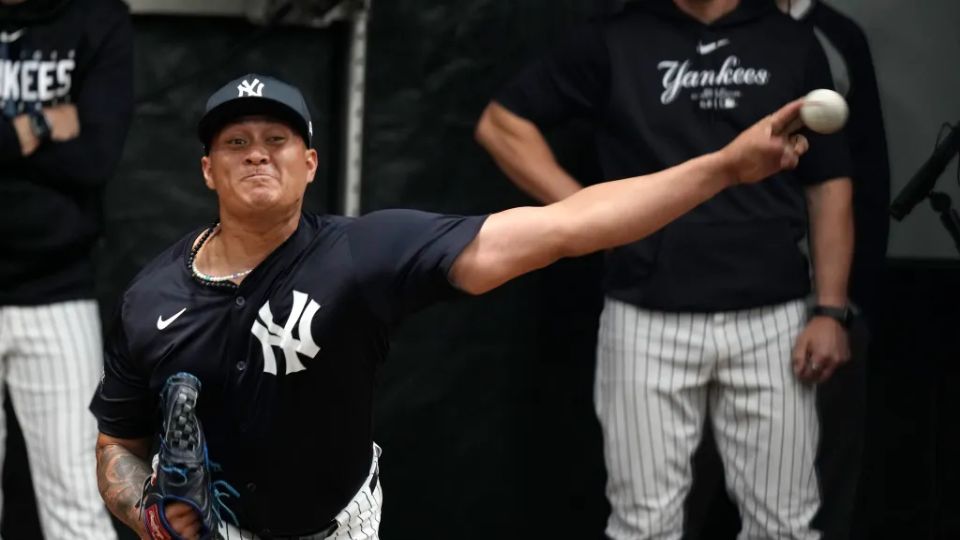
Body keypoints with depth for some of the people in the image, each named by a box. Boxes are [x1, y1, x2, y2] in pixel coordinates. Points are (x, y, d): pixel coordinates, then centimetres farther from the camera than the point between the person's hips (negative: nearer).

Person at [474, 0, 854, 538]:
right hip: (650, 322, -1)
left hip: (771, 321, 1)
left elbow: (829, 186, 8)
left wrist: (831, 311, -1)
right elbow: (502, 123, 7)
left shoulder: (792, 45, 7)